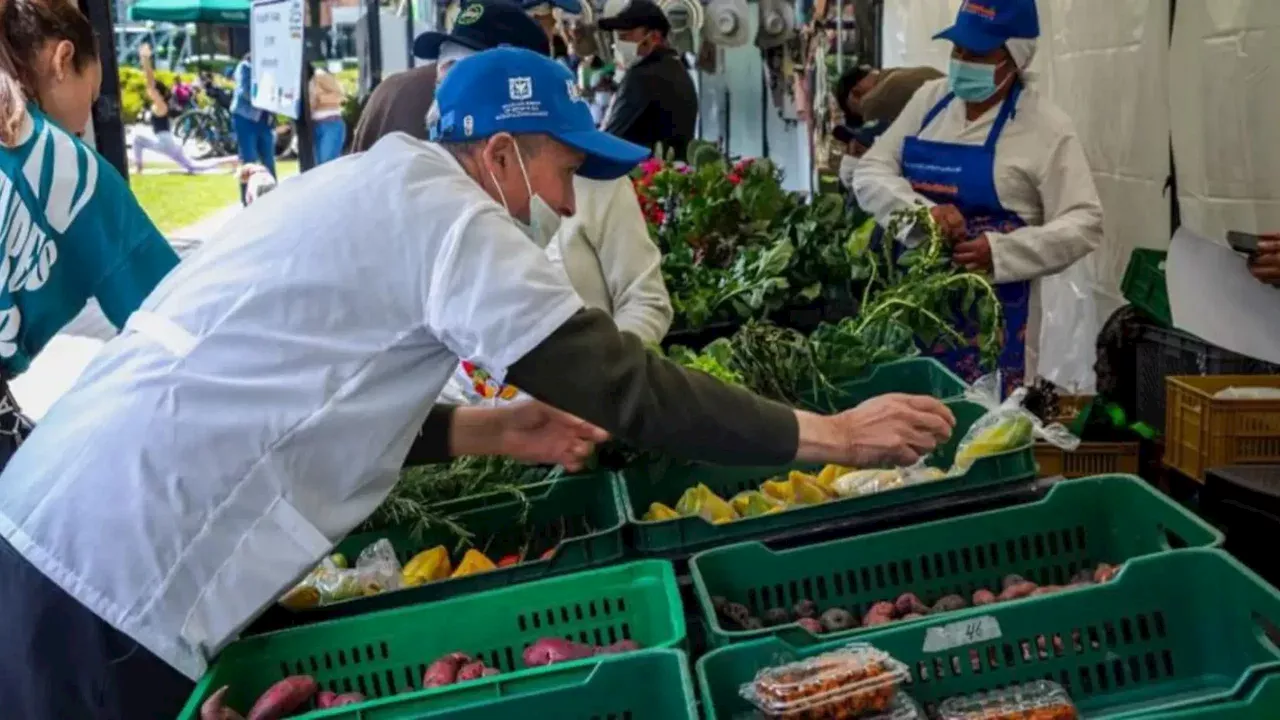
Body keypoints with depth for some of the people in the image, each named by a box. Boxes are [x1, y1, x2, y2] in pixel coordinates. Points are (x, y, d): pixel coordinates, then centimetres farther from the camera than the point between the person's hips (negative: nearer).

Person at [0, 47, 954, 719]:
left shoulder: (376, 190, 15)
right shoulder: (442, 210, -14)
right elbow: (615, 384, -18)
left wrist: (490, 431, 10)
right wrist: (832, 435, -11)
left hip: (82, 527, 9)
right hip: (130, 557, -9)